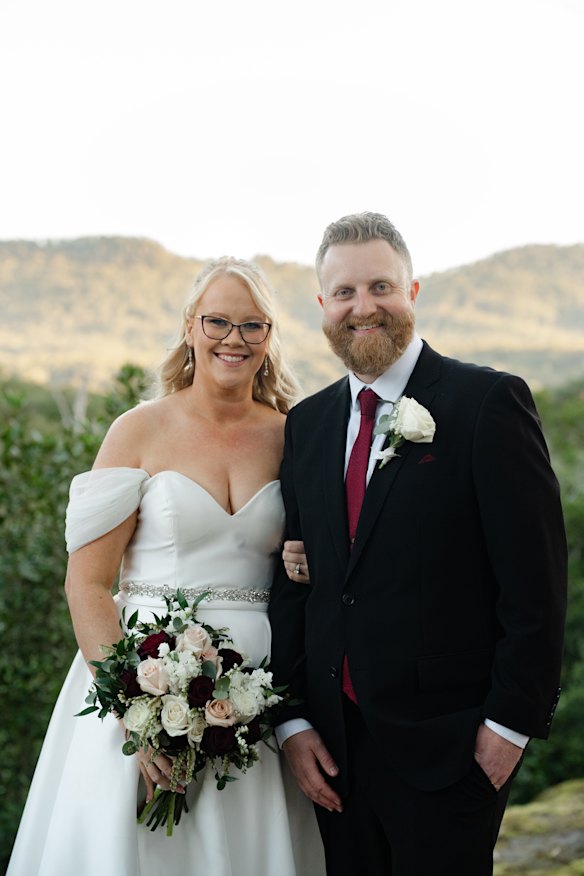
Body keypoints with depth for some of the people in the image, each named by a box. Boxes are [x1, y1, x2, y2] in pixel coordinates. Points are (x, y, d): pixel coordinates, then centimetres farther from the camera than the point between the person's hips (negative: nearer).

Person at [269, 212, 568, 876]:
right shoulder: (306, 424, 10)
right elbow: (293, 582, 11)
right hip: (335, 745, 5)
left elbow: (535, 579, -10)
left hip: (447, 745, -5)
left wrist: (510, 722, -12)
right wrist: (292, 720, 5)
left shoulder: (488, 402, -7)